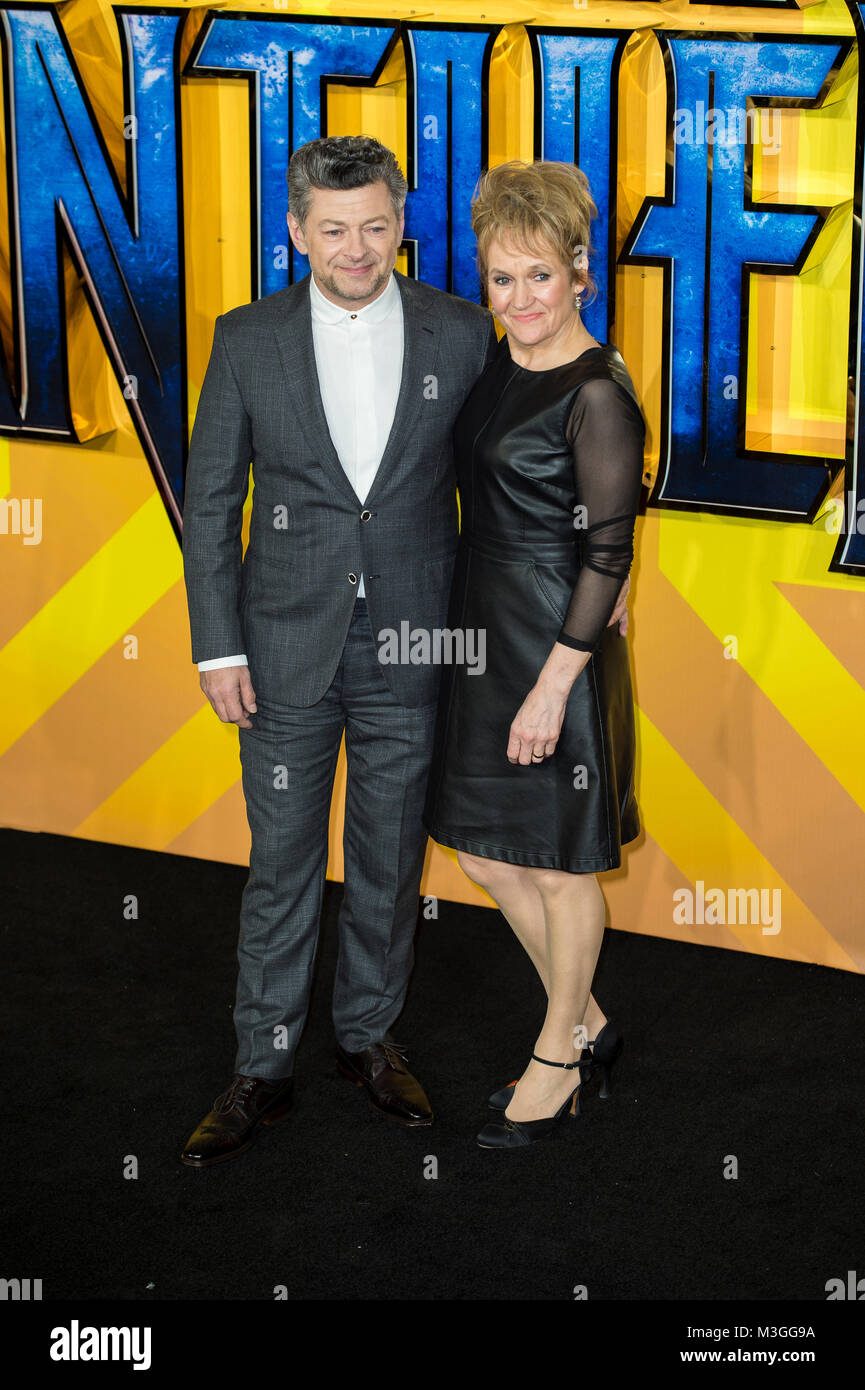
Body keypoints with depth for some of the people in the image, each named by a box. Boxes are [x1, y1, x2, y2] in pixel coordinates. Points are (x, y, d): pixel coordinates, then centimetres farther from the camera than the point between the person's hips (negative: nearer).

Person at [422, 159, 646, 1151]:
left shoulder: (598, 395, -18)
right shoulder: (499, 362, 7)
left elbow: (607, 552, -18)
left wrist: (553, 685, -19)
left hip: (556, 642, -9)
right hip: (481, 631, 9)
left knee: (558, 865, 7)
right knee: (483, 850, 16)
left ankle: (558, 1061, 25)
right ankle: (586, 1025, 33)